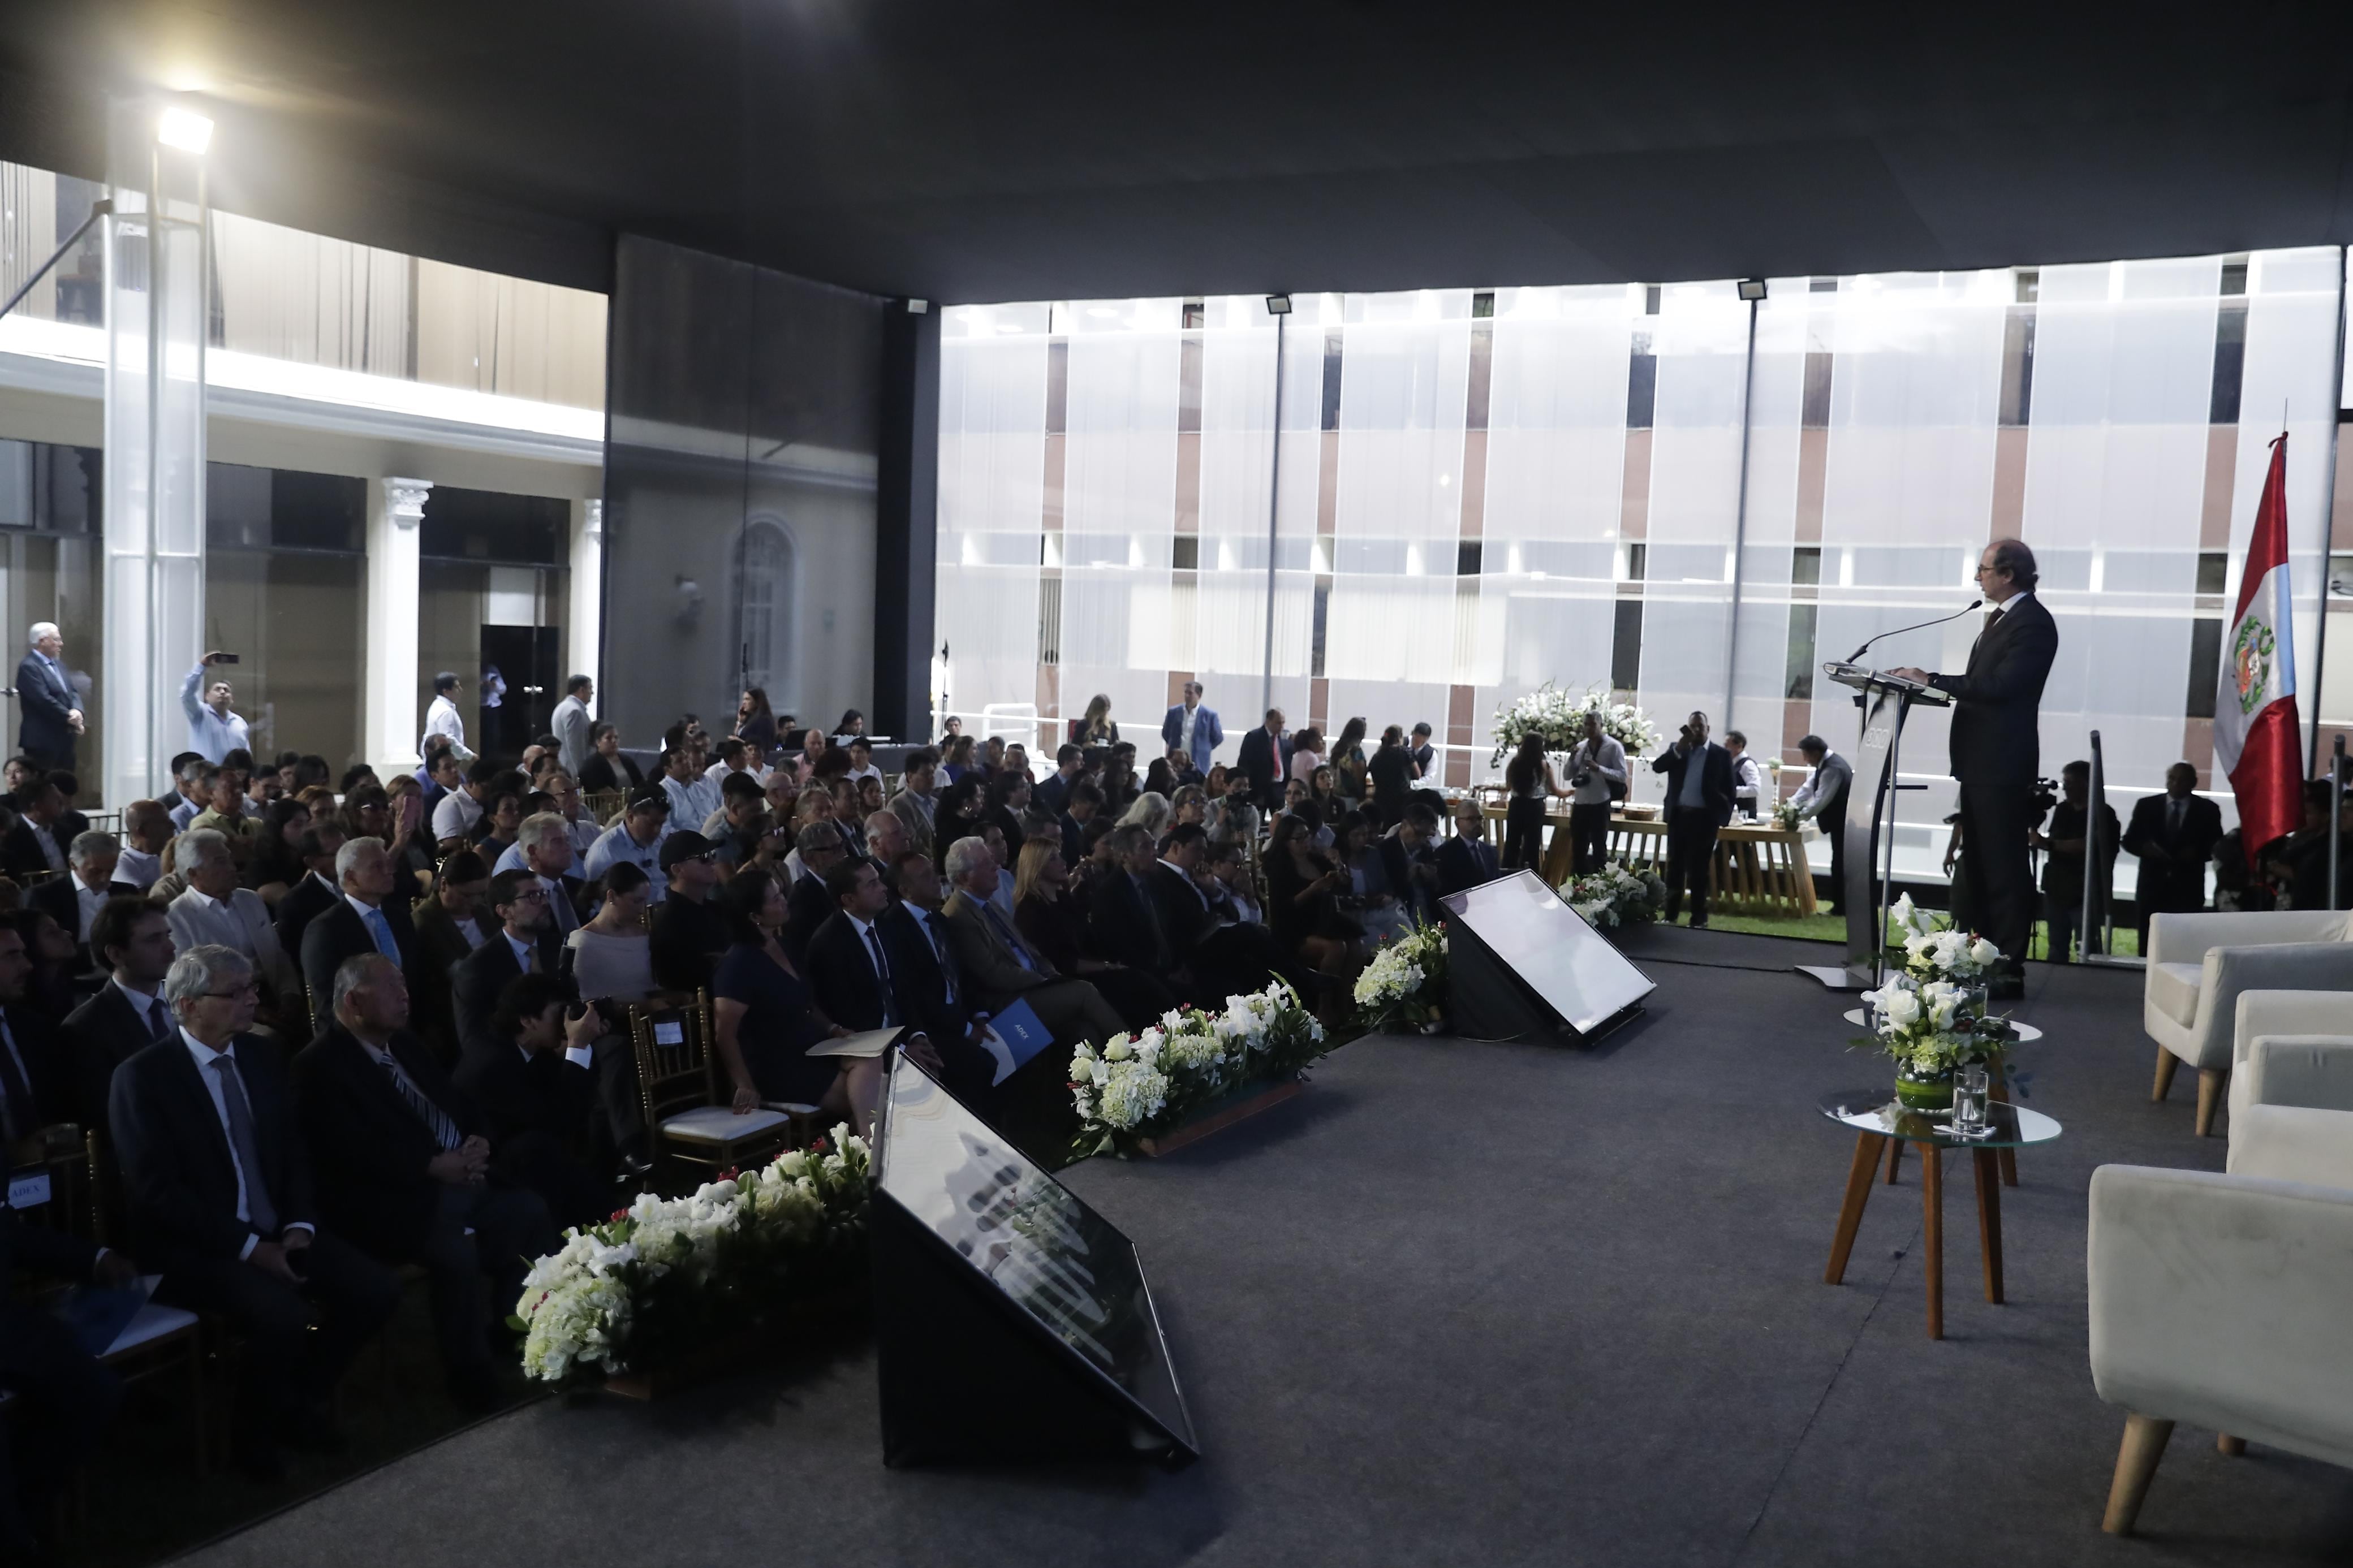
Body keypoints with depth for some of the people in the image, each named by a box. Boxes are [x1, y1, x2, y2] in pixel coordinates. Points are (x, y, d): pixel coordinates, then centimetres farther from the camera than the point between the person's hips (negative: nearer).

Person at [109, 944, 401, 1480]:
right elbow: (158, 1192, -17)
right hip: (193, 1247, -6)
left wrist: (299, 1225, -5)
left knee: (377, 1289, -11)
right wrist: (248, 1247, -21)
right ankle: (257, 1426, -1)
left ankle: (299, 1398, 13)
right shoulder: (142, 1077, -12)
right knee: (282, 1315, -31)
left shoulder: (259, 1057, 7)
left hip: (276, 1232, 7)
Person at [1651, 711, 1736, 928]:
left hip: (1704, 818, -3)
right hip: (1678, 815, 3)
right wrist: (1678, 749, -15)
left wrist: (1724, 818, -4)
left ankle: (1699, 918, 6)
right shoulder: (1677, 749, 10)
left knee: (1699, 869, 1)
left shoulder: (1721, 754, 2)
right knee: (1675, 866, 6)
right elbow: (1657, 766, -4)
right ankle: (1670, 915, 11)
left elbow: (1729, 790, 2)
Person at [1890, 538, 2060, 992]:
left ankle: (2009, 970, -3)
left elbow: (1999, 686, -23)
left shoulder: (2032, 623, -13)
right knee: (1977, 865, 15)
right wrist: (1932, 681, 5)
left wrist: (1933, 680, -20)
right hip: (1979, 761, 11)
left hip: (2002, 765, -10)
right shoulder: (2002, 618, 18)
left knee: (2004, 867, -7)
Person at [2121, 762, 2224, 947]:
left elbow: (2217, 846, 5)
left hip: (2188, 888, -1)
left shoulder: (2208, 810, 6)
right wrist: (2144, 847, -14)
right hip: (2152, 885, 2)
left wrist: (2197, 852, -15)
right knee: (2148, 944, 2)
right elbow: (2129, 840, 8)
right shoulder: (2146, 806, 8)